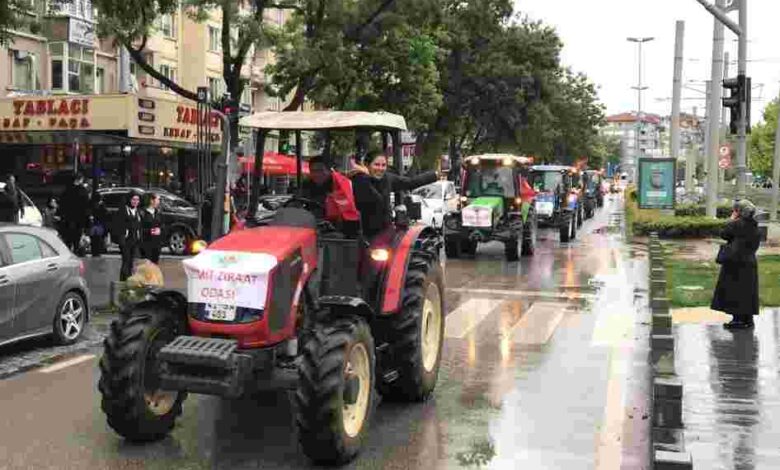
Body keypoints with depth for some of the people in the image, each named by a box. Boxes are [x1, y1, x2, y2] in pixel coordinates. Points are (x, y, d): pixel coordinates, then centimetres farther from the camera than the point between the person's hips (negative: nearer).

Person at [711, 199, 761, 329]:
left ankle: (738, 319, 0)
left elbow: (724, 235, -4)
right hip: (749, 262, 7)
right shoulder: (754, 226, 6)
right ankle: (748, 318, 20)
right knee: (747, 291, 14)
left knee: (733, 291, 1)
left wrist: (731, 221, 4)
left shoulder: (736, 224, -15)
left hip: (734, 261, -7)